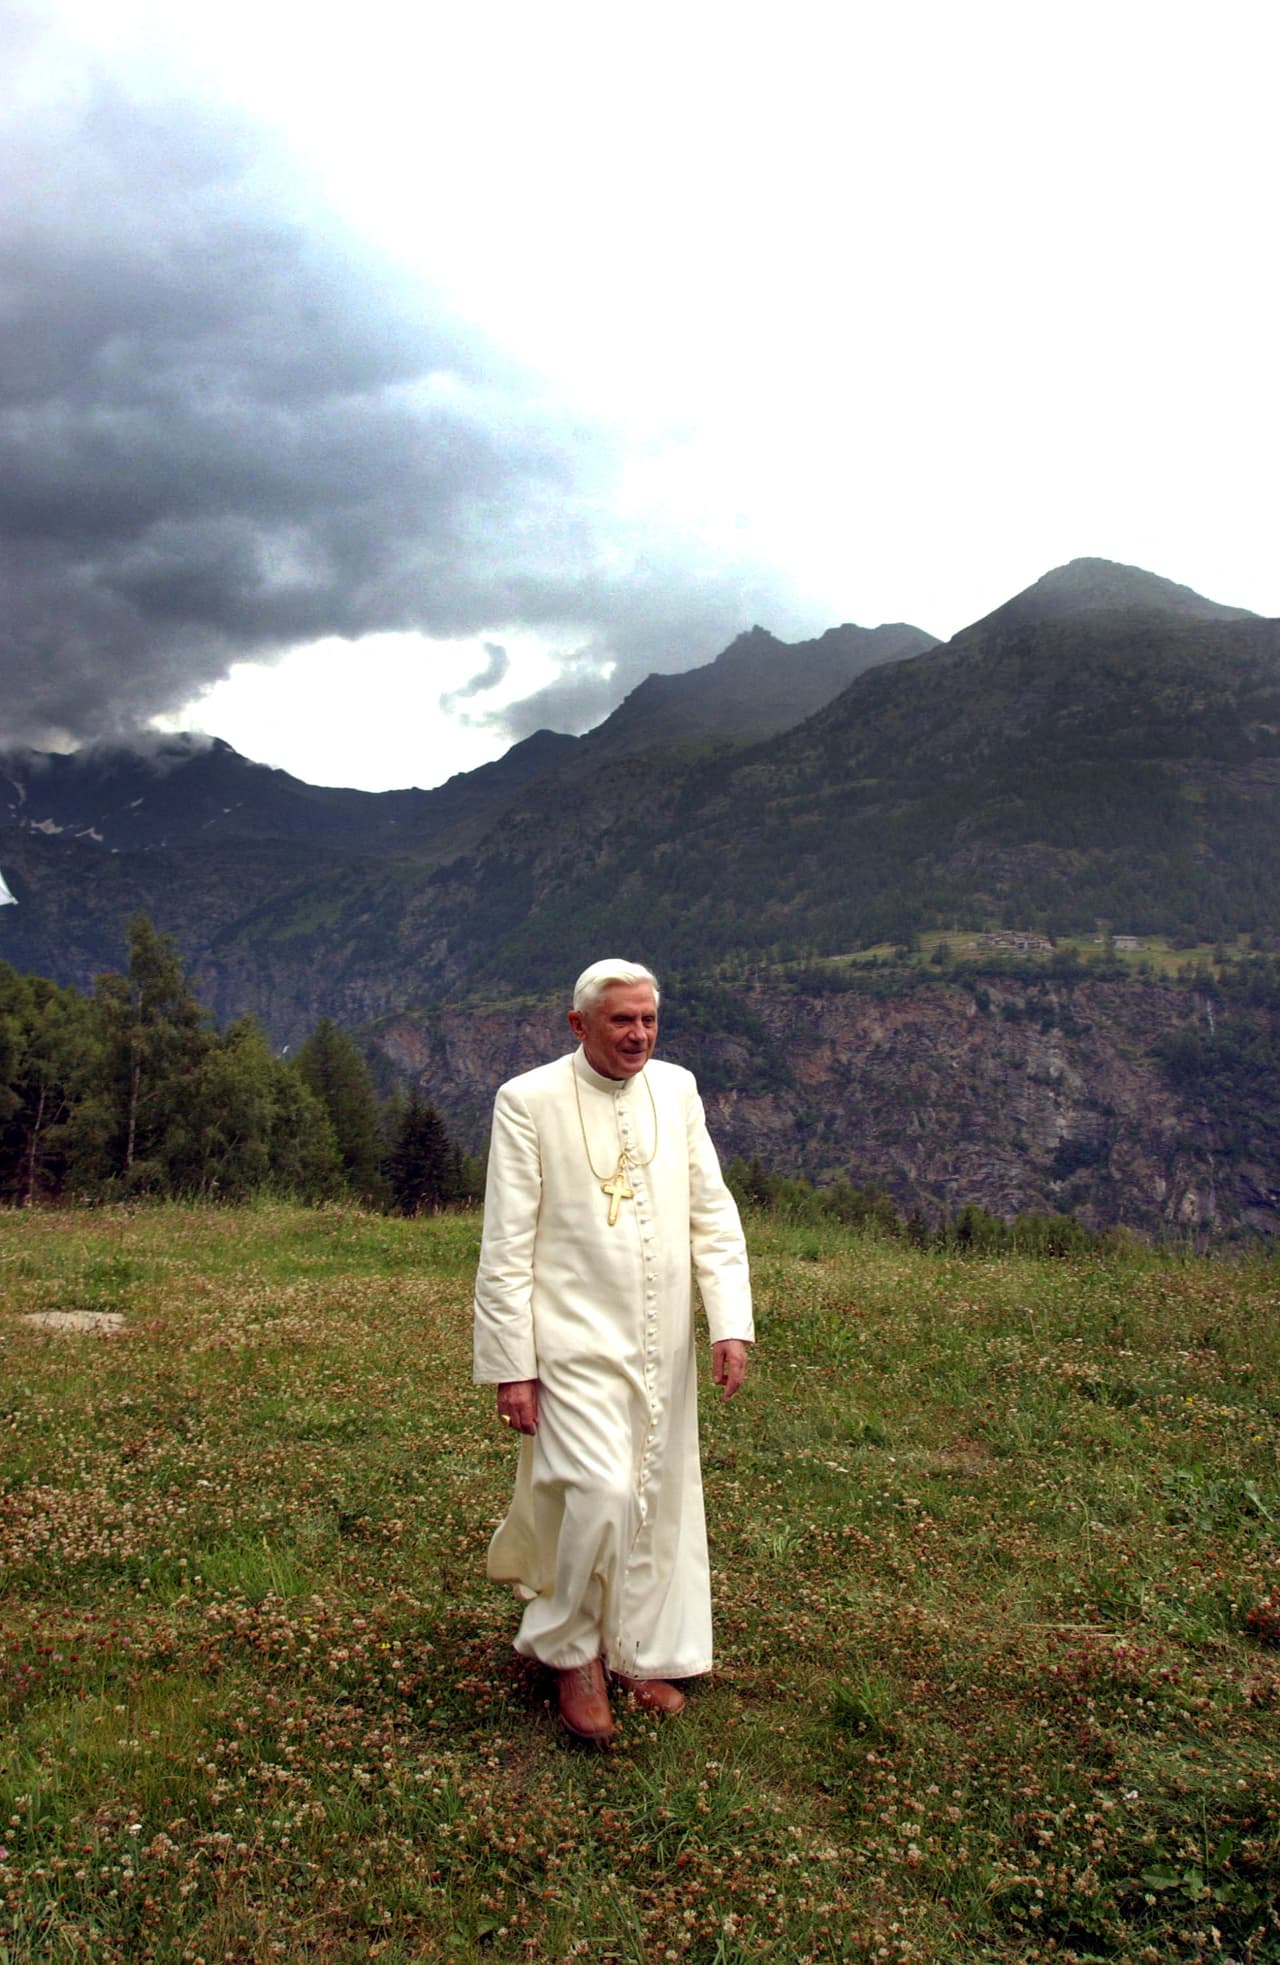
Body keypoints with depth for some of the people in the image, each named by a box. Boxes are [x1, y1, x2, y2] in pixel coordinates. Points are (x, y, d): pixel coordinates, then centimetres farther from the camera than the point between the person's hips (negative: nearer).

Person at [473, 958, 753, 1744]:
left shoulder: (677, 1090, 5)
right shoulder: (528, 1102, -8)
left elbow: (713, 1214, 7)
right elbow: (506, 1245, -8)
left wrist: (732, 1323, -3)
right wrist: (511, 1366, -10)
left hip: (662, 1342, 5)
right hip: (574, 1340, -5)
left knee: (660, 1500, 13)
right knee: (602, 1493, -14)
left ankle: (643, 1655, 34)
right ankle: (573, 1653, 12)